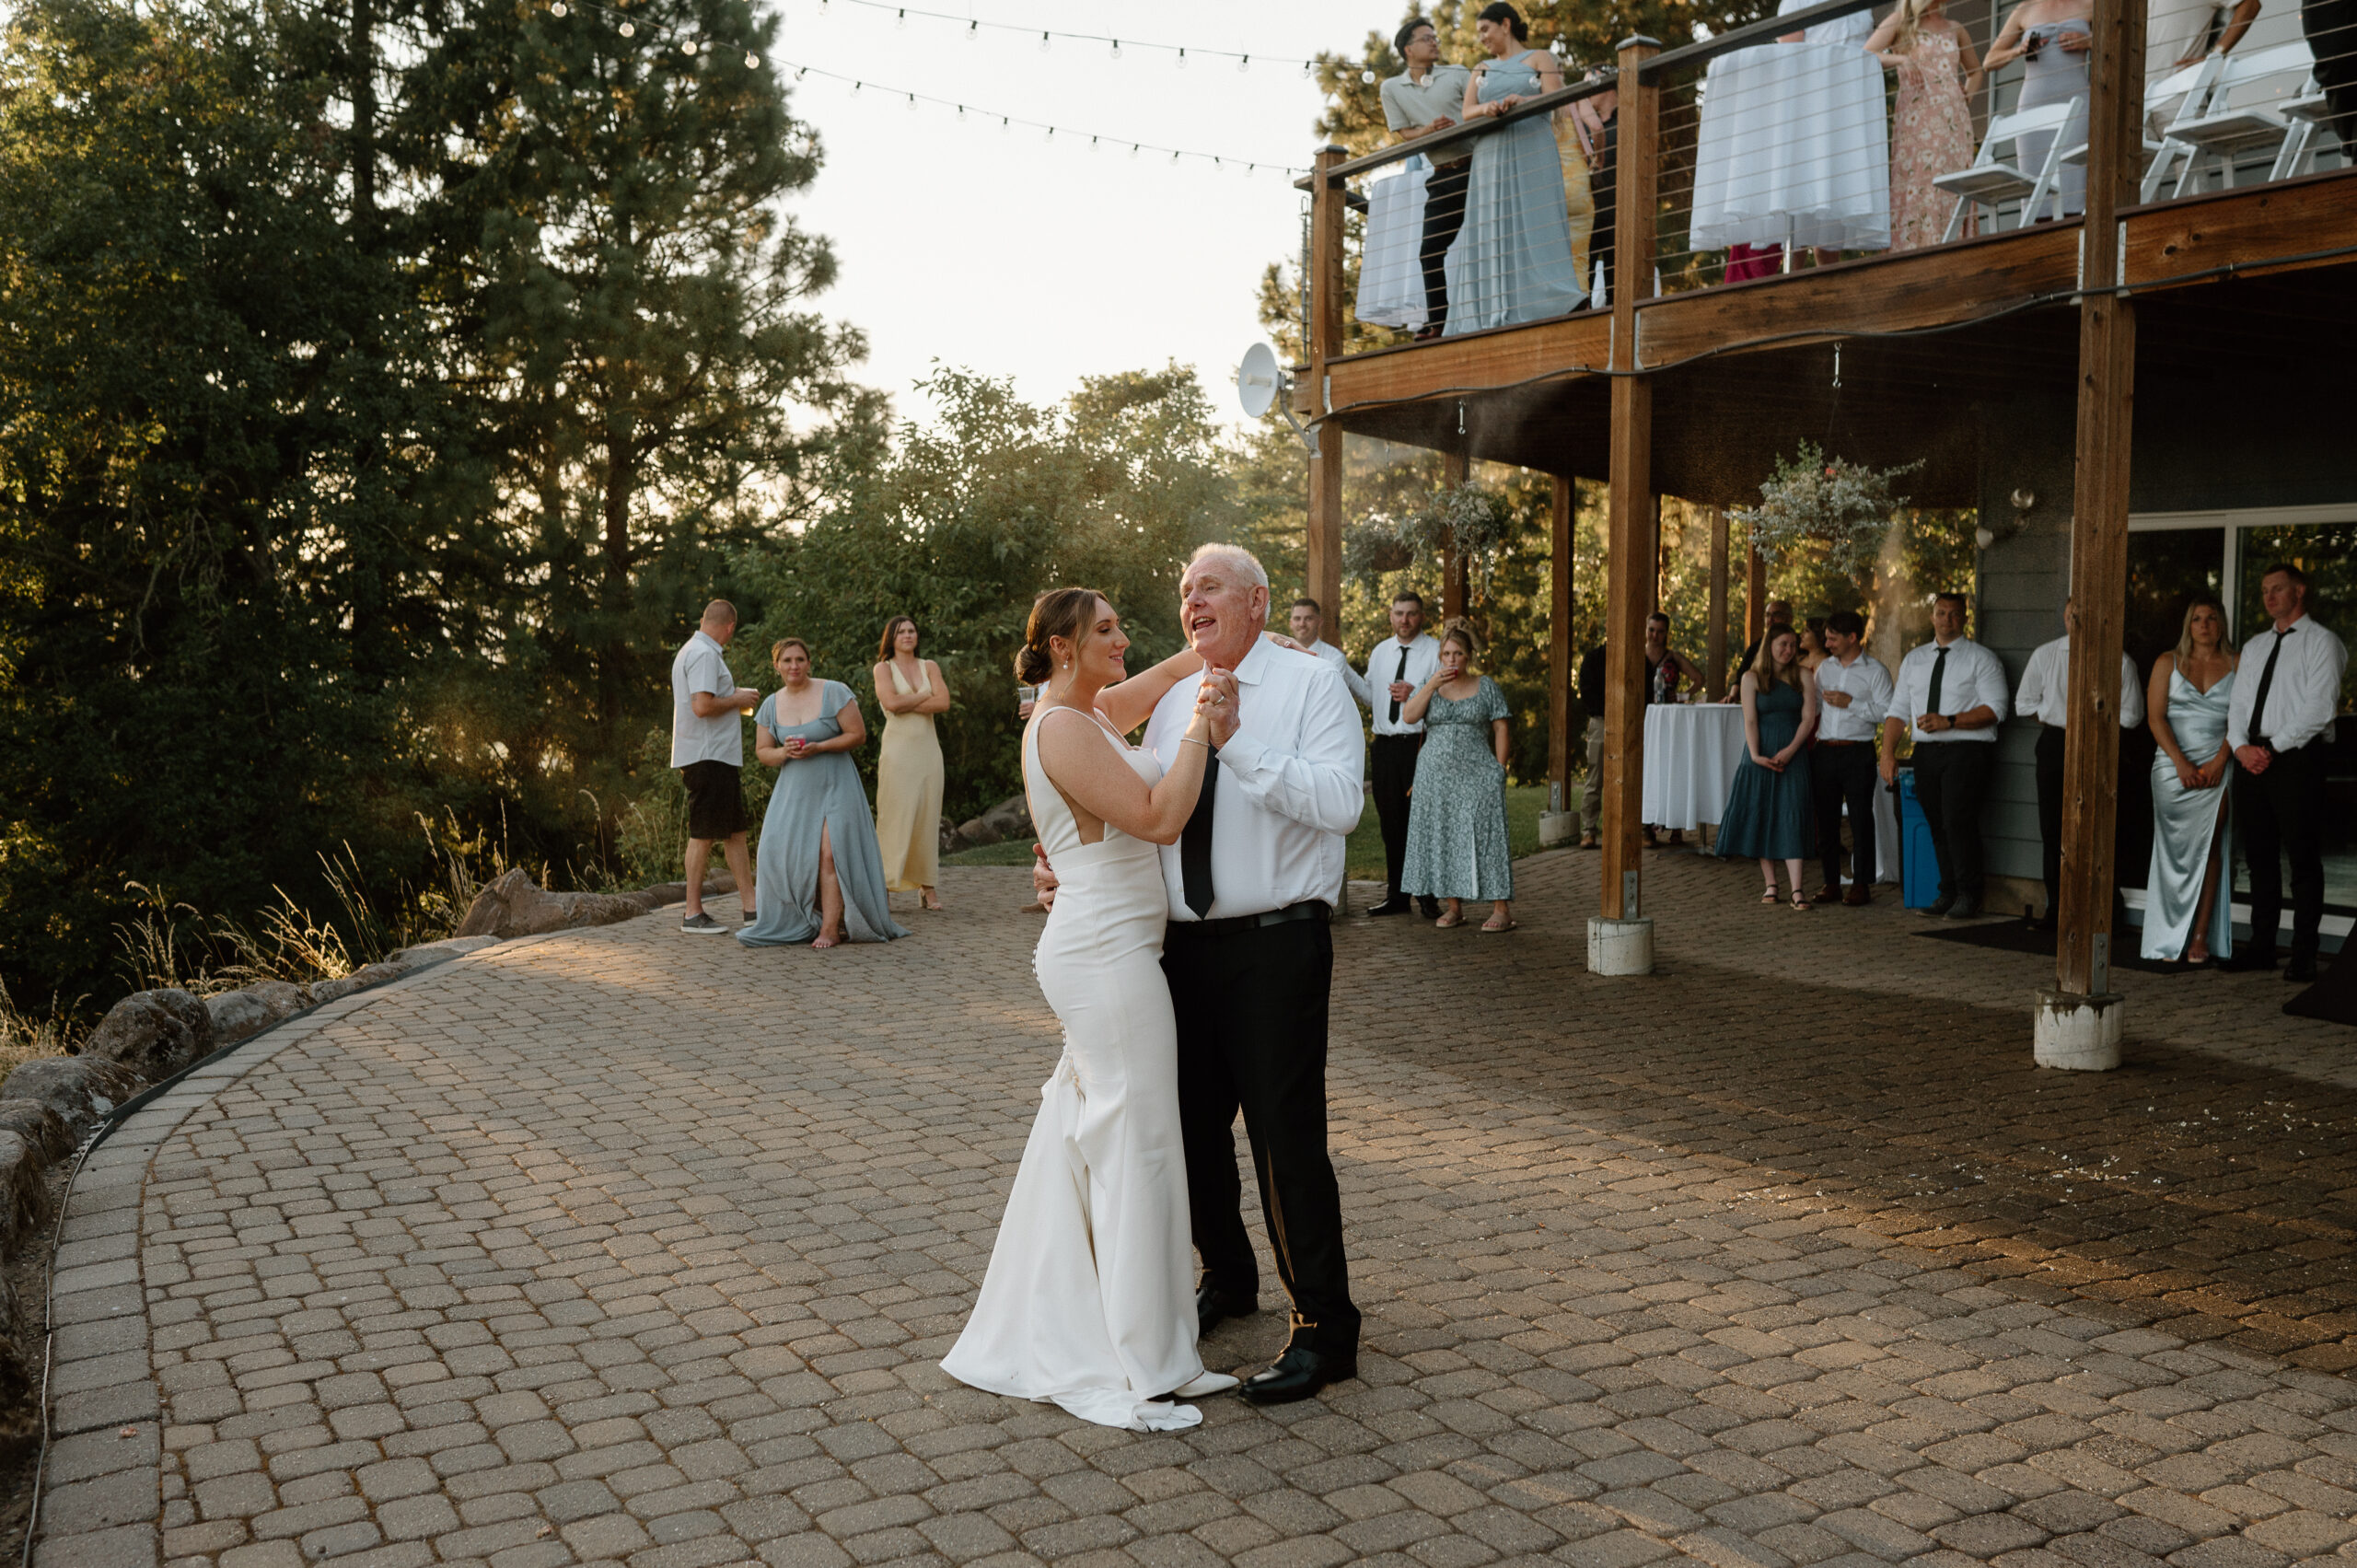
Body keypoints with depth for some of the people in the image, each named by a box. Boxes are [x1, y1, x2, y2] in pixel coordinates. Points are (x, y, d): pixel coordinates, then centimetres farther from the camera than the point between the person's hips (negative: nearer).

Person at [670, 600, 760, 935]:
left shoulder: (690, 650, 19)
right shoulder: (704, 655, -15)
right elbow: (702, 706, -24)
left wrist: (736, 696, 22)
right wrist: (737, 699, -10)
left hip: (719, 756, 11)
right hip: (708, 756, -11)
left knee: (734, 831, 10)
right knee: (704, 833, -5)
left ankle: (750, 906, 13)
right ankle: (693, 914, 0)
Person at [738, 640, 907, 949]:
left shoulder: (833, 693, -7)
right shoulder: (772, 704, 7)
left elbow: (858, 735, -8)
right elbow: (762, 750, 11)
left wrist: (818, 747, -19)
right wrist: (784, 753, -12)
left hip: (834, 785, -4)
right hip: (794, 788, 4)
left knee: (830, 854, -15)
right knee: (784, 851, -6)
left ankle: (831, 928, -13)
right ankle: (802, 922, 10)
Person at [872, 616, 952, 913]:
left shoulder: (930, 667, 13)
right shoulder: (883, 668, 5)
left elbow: (943, 703, -2)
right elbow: (891, 702, -13)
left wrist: (908, 704, -8)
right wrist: (925, 696, -2)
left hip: (927, 747, 3)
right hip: (898, 750, -3)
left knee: (928, 816, 2)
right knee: (896, 817, -9)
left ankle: (927, 885, 6)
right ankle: (884, 884, -8)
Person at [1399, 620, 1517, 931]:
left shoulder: (1486, 686, 4)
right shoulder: (1429, 686, 9)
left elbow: (1500, 728, 2)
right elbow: (1408, 715, -6)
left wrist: (1499, 769, -5)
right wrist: (1433, 684, -13)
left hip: (1477, 776, -3)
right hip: (1436, 775, 3)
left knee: (1484, 837, -6)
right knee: (1442, 838, 3)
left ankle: (1501, 909, -5)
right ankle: (1453, 906, 12)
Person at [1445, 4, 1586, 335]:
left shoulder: (1539, 59, 12)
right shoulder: (1482, 70, 23)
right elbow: (1466, 113, 8)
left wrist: (1523, 100, -23)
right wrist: (1485, 108, -15)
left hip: (1532, 153, -3)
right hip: (1490, 157, 4)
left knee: (1535, 229, -13)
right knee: (1492, 234, -7)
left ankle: (1546, 309, -19)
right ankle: (1496, 318, -12)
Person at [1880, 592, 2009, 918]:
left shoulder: (1982, 659, 1)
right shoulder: (1914, 660, 17)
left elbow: (1994, 709, -9)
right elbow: (1898, 709, 15)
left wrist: (1948, 721, -19)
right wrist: (1888, 752, 3)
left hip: (1966, 750, -5)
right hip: (1926, 753, 5)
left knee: (1958, 820, -13)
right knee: (1937, 824, 5)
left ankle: (1967, 895, -3)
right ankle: (1947, 891, 14)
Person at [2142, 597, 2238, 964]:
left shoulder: (2236, 665, 9)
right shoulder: (2167, 663, 9)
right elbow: (2156, 717, 1)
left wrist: (2219, 762, -10)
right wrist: (2182, 764, -10)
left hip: (2217, 767, 0)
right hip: (2173, 766, 1)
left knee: (2208, 847, -7)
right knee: (2174, 848, -1)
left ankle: (2200, 937, -6)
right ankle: (2171, 938, 3)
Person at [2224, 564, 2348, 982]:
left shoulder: (2320, 642, -1)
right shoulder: (2253, 647, 20)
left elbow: (2319, 708, -11)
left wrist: (2272, 748, -14)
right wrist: (2241, 746, -3)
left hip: (2296, 757, -6)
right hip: (2251, 758, 6)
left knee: (2303, 857, -3)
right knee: (2259, 856, 8)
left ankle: (2303, 954, 1)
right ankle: (2262, 947, 14)